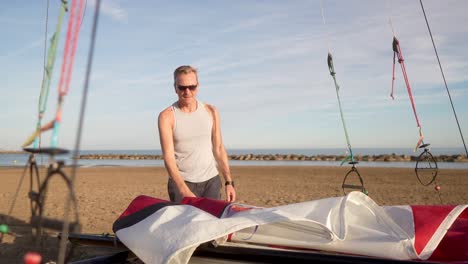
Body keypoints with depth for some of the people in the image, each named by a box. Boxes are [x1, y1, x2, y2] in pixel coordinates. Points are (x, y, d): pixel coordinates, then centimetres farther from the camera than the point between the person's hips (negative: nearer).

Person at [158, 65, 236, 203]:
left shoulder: (211, 111, 4)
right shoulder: (166, 116, -7)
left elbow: (218, 148, 8)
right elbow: (168, 157, -14)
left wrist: (229, 182, 2)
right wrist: (185, 192, -24)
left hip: (211, 181, 2)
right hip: (181, 182, -2)